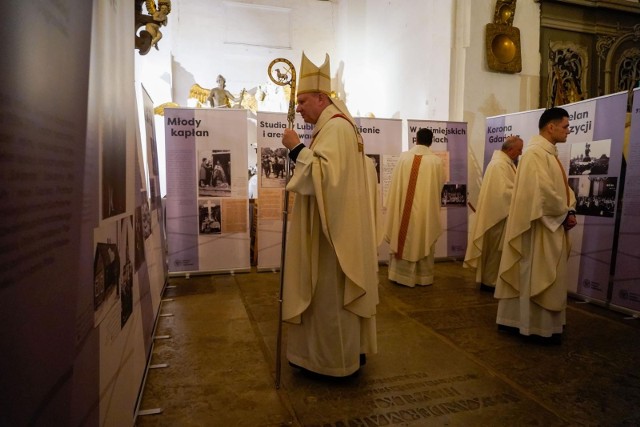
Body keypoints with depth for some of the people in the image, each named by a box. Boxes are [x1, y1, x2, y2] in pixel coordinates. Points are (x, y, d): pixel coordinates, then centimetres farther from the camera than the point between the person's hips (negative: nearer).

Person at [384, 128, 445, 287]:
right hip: (427, 209, 0)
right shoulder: (436, 161, -6)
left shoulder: (404, 157, -6)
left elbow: (396, 183, 2)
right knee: (425, 242, 10)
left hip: (405, 207, 0)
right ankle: (424, 277, 19)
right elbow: (441, 184, 8)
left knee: (404, 240, 10)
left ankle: (402, 274, 17)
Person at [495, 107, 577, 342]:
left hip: (553, 226, 11)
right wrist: (564, 214, -11)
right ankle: (539, 325, 11)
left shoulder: (550, 153, 16)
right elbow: (544, 191, -24)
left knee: (546, 277, 16)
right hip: (540, 227, -11)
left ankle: (513, 318, 24)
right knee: (538, 277, -1)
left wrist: (570, 210, 0)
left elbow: (564, 187, 17)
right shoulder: (536, 153, -16)